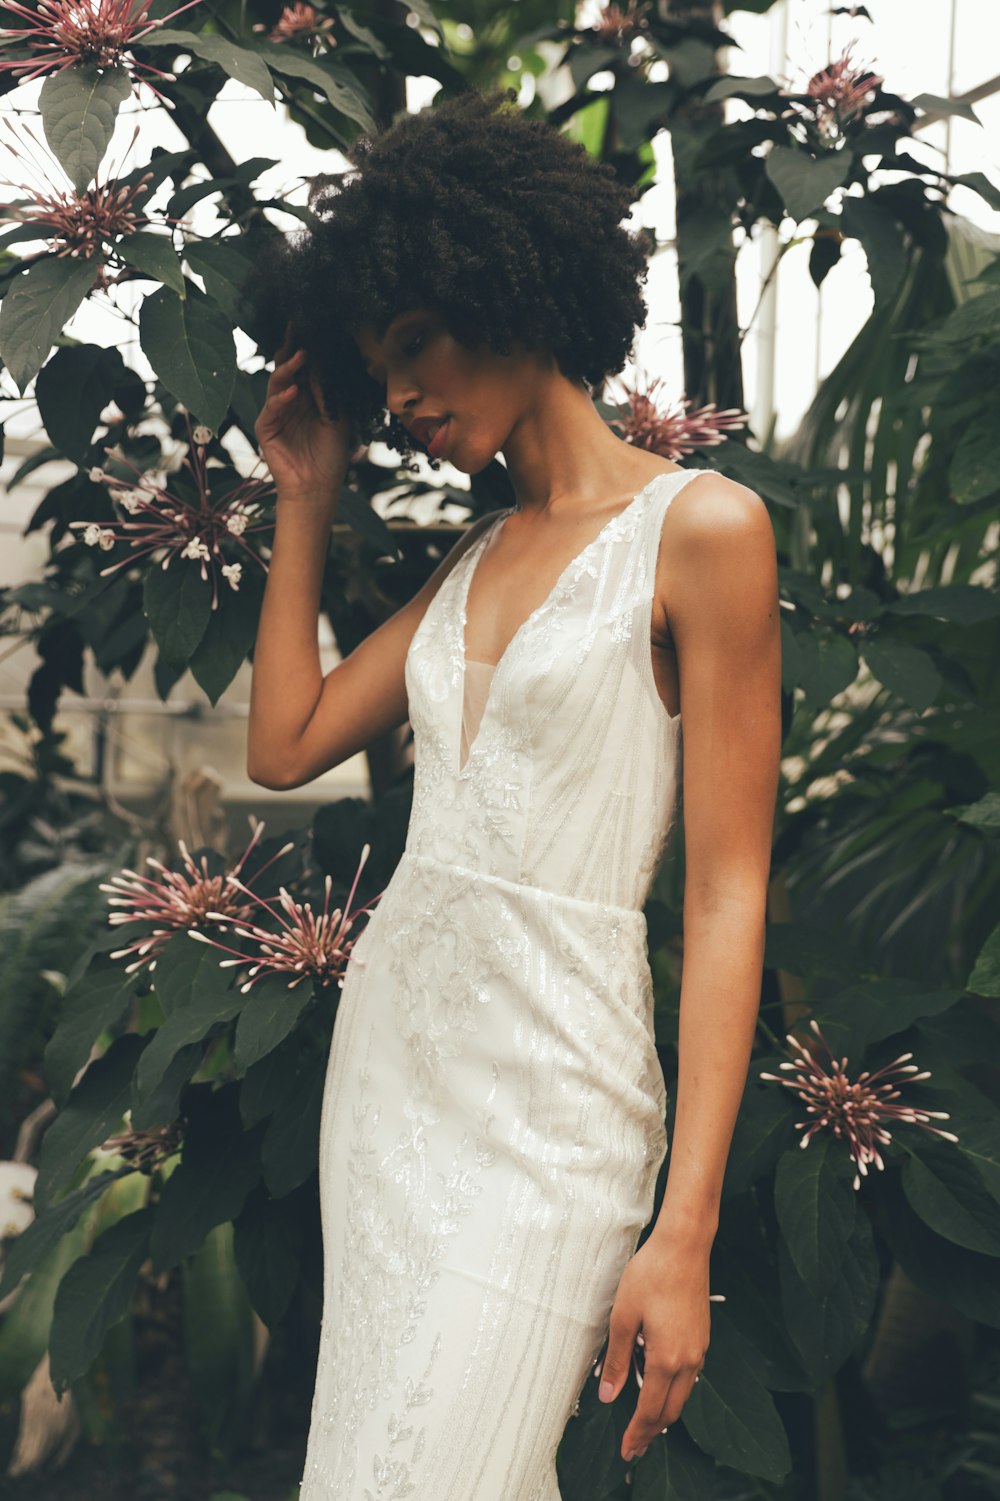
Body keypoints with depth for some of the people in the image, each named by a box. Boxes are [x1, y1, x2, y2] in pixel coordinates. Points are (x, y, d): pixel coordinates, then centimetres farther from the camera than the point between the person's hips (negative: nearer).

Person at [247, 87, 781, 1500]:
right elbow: (284, 744, 11)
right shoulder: (473, 559, 14)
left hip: (554, 1083, -7)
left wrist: (684, 1230, -16)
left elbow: (728, 896, -12)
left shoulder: (701, 526, -9)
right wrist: (305, 498, 14)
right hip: (387, 1042, 7)